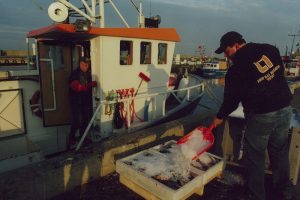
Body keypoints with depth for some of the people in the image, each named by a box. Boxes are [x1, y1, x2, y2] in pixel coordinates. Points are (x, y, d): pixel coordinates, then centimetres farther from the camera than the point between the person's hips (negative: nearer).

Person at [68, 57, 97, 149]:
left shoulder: (88, 74, 7)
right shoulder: (74, 74, -11)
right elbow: (77, 87, -23)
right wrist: (90, 85, -27)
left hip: (86, 100, 6)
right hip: (76, 101, -5)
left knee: (86, 119, 8)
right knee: (77, 120, -7)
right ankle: (71, 139, 10)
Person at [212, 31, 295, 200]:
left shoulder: (236, 69, -14)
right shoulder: (270, 49, 3)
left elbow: (231, 99, -7)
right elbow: (281, 71, 15)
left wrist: (220, 117, 8)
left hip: (261, 116, -6)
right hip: (285, 110, 7)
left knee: (256, 157, 9)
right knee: (280, 153, 20)